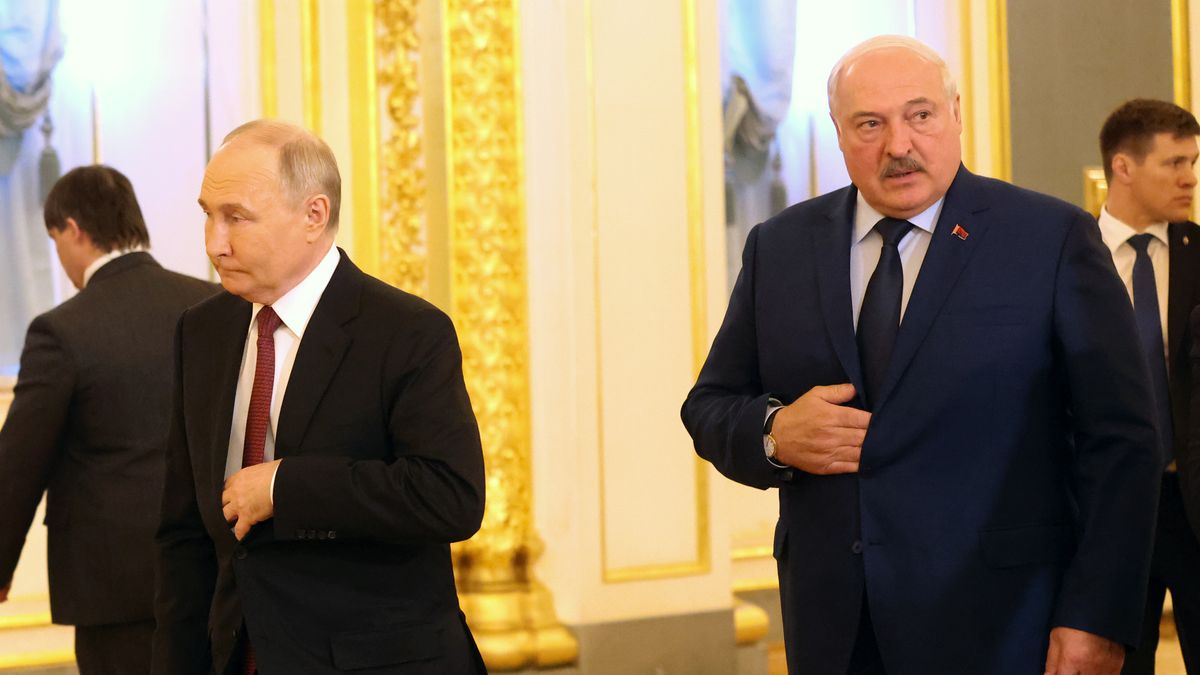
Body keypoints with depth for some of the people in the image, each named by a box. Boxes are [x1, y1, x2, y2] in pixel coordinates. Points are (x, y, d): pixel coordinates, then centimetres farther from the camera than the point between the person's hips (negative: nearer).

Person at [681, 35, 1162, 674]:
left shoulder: (1054, 238, -4)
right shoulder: (777, 248, 7)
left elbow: (1117, 440, -6)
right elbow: (709, 406, 11)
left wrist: (1097, 619, -13)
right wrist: (774, 433, -11)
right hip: (829, 622, 3)